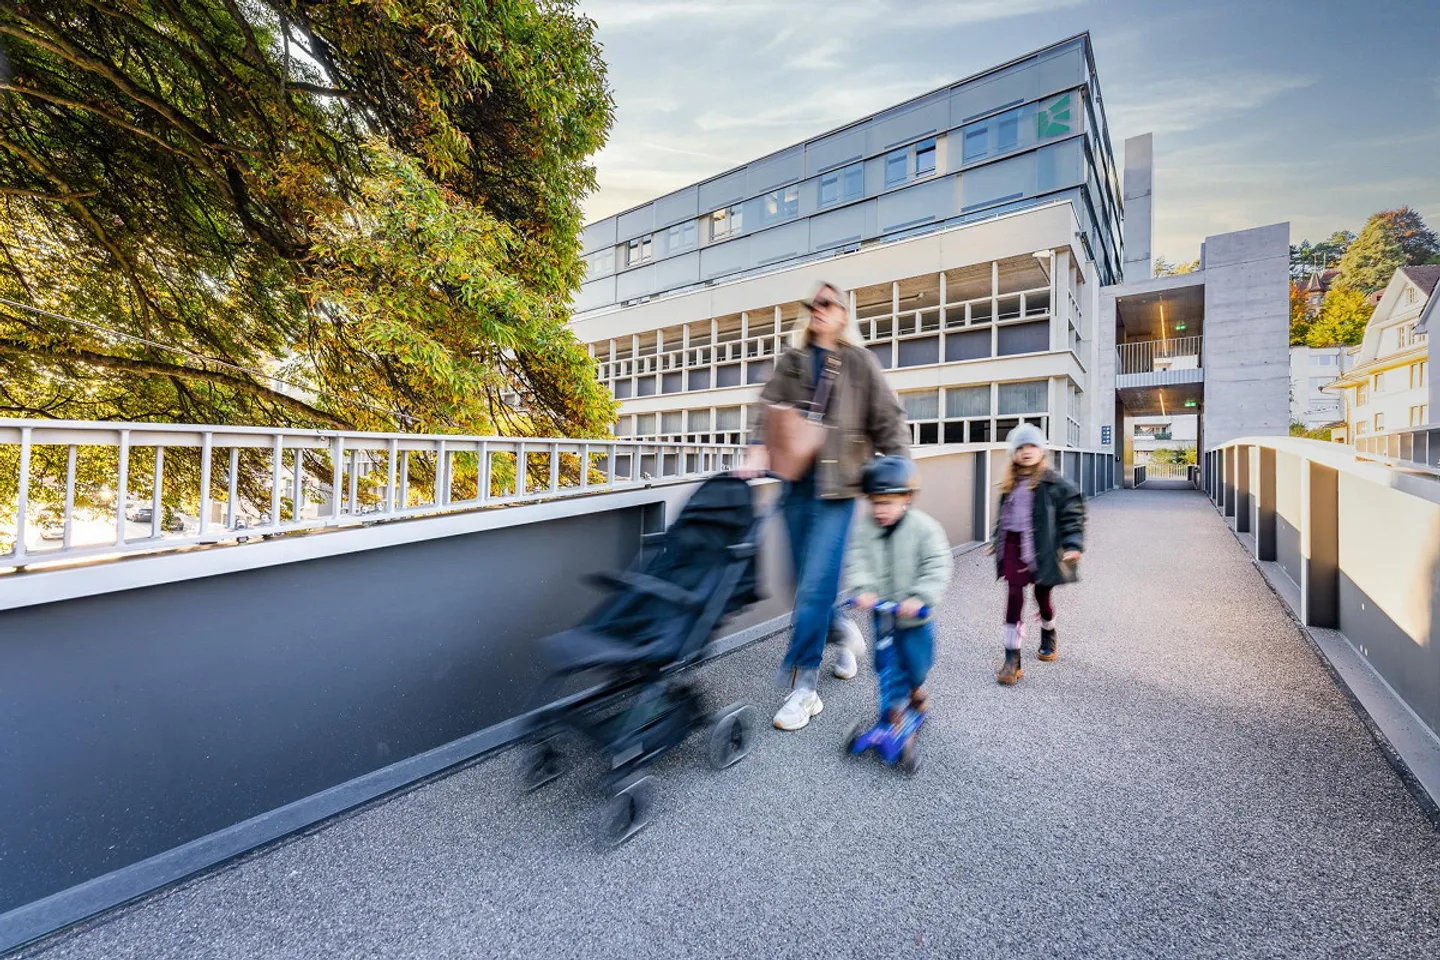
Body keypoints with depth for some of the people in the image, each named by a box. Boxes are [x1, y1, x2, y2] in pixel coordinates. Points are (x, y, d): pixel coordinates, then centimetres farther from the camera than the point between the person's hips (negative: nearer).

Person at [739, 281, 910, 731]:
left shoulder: (859, 362, 3)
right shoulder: (791, 360, 14)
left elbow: (889, 420, 3)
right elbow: (767, 407, 5)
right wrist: (758, 452, -11)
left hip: (837, 486, -4)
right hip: (797, 482, 4)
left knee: (816, 584, -9)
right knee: (808, 580, 12)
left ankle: (802, 688, 3)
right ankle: (845, 633, 41)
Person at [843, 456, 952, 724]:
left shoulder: (924, 528, -15)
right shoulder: (864, 529, -8)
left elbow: (937, 568, -18)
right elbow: (857, 563, -13)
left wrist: (920, 598, -30)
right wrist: (862, 590, -31)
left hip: (915, 614, -1)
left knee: (917, 659, 14)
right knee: (887, 665, 6)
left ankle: (915, 686, 48)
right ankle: (894, 707, 27)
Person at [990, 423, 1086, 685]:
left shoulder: (1052, 482, -6)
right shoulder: (1010, 484, 10)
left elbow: (1072, 512, -7)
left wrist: (1073, 545, -16)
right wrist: (997, 539, 27)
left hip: (1041, 547, -3)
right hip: (1013, 545, 3)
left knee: (1042, 594, 14)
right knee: (1014, 598, -3)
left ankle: (1048, 639, 46)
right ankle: (1012, 659, 2)